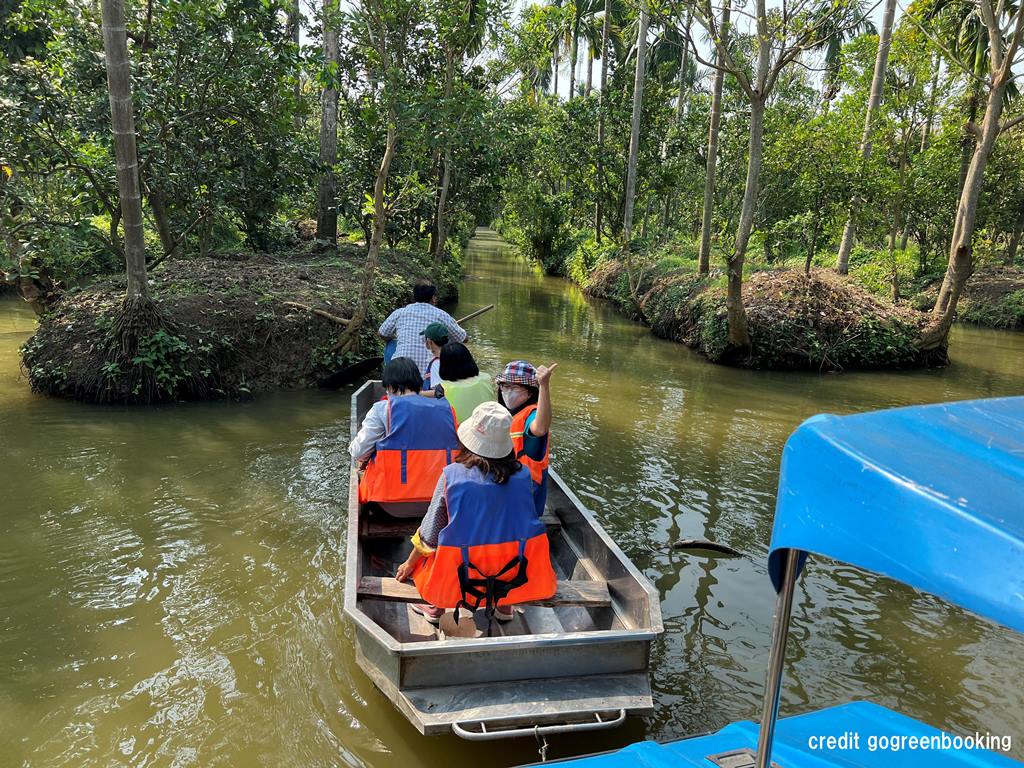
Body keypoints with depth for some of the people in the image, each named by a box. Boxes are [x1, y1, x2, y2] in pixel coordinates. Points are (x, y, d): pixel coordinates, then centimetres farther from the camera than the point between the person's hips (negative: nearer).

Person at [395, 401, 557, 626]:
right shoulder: (523, 475, -8)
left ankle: (435, 607, 27)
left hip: (465, 579, -1)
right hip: (515, 577, 2)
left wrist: (409, 564, 16)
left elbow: (429, 533, -1)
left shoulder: (451, 475, -13)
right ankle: (504, 604, 30)